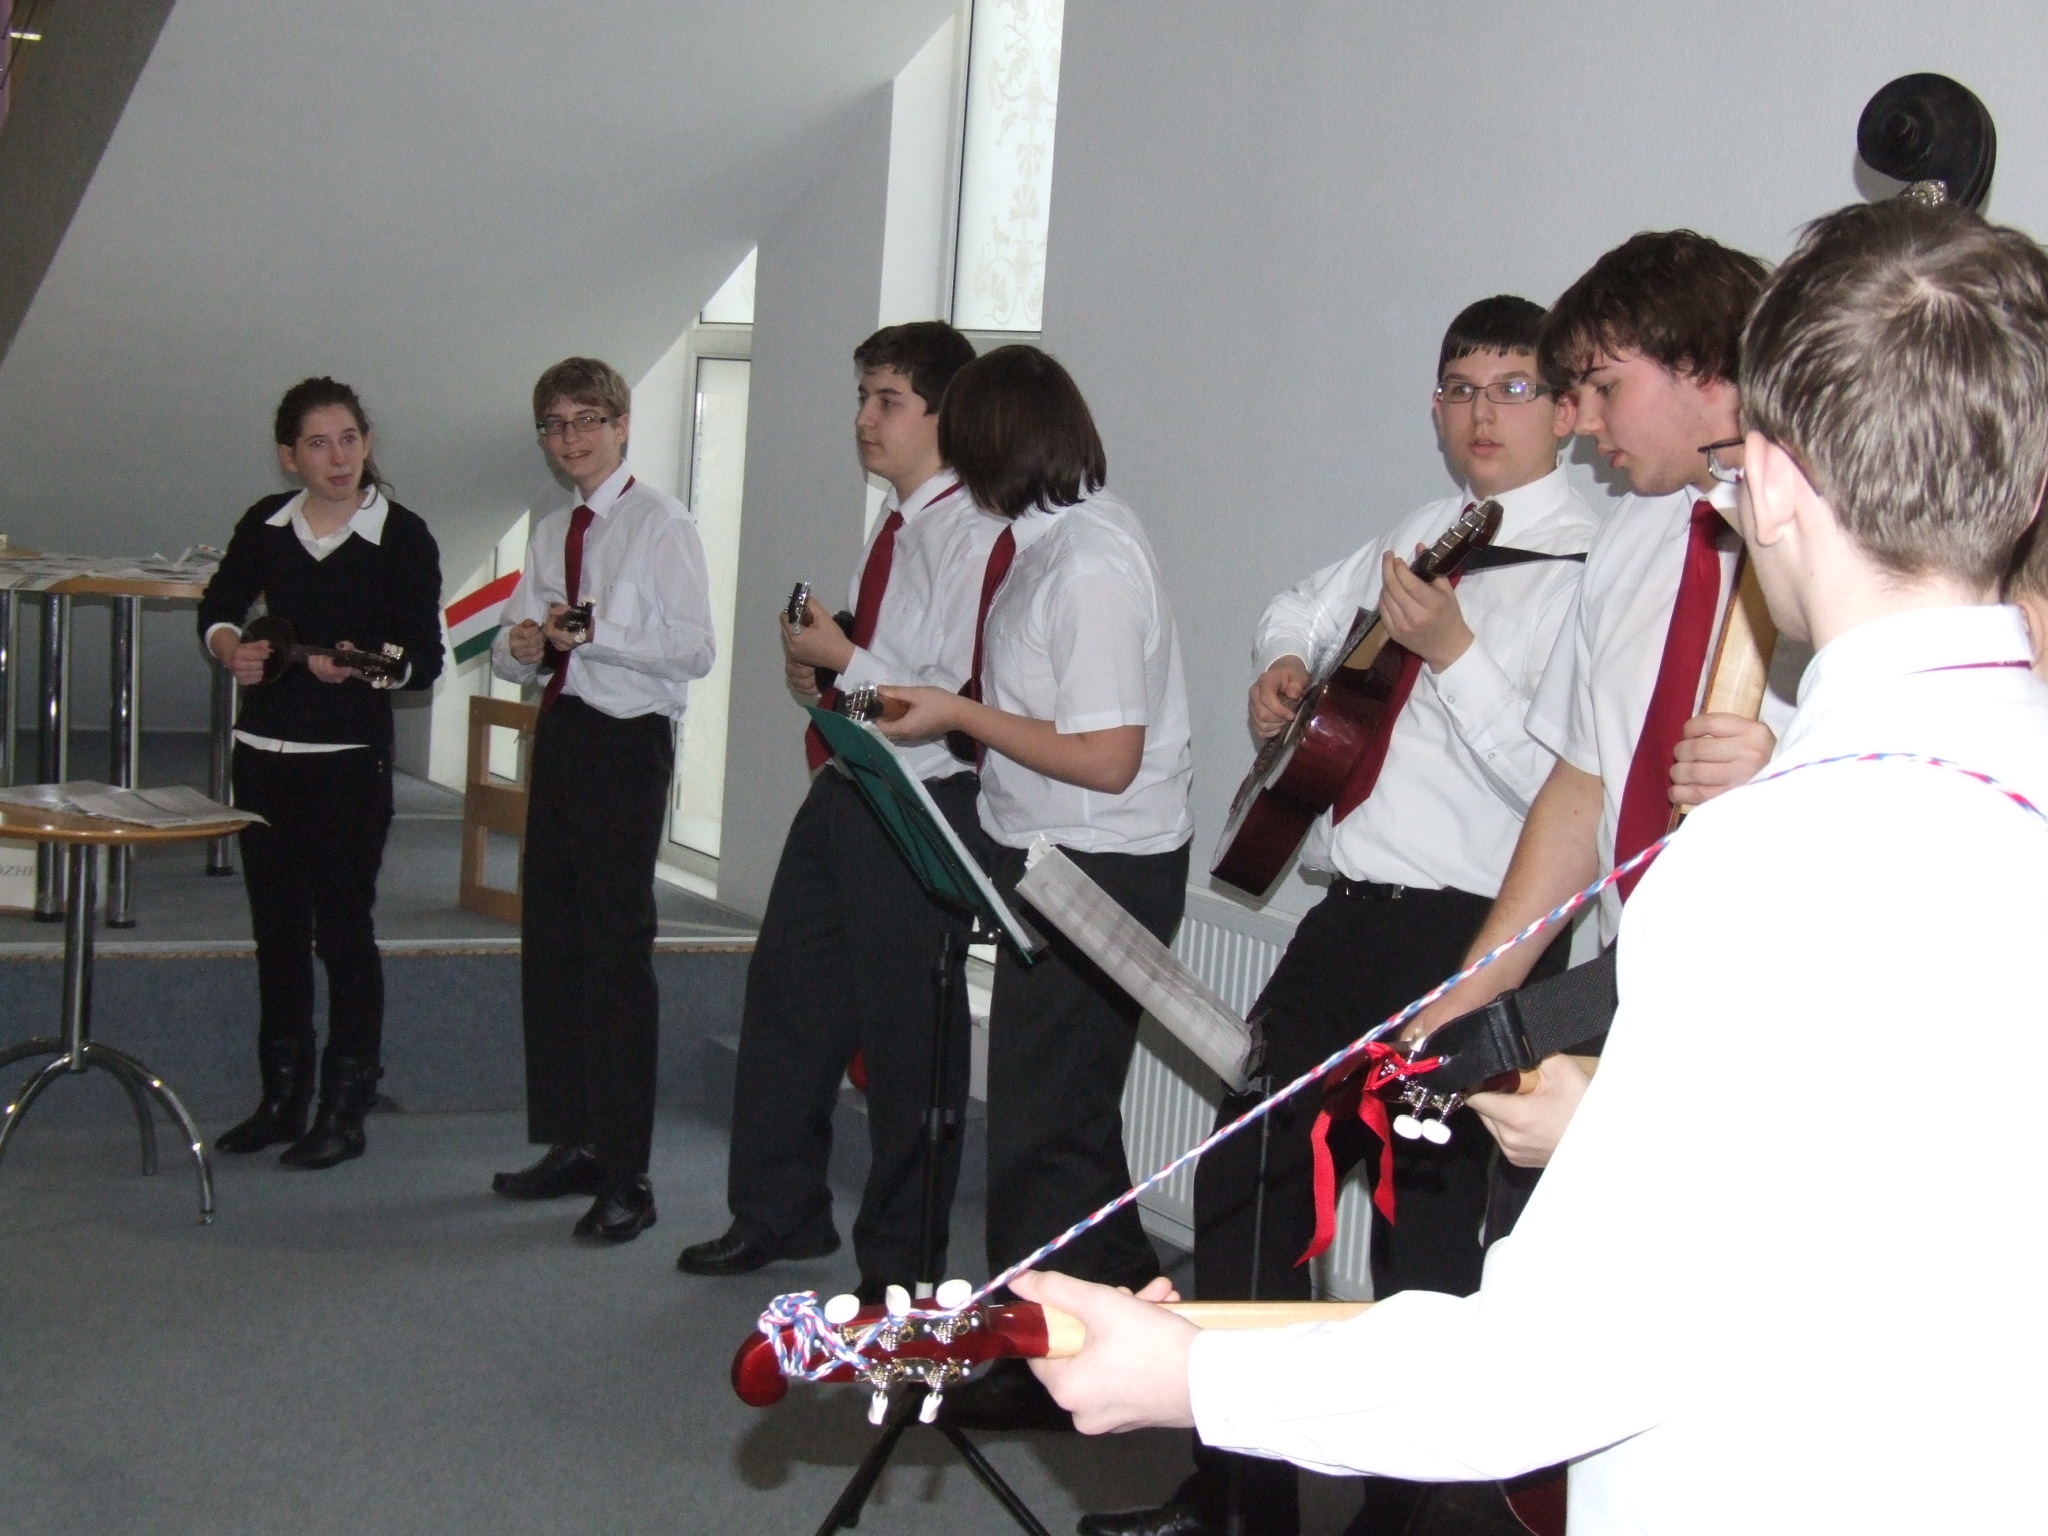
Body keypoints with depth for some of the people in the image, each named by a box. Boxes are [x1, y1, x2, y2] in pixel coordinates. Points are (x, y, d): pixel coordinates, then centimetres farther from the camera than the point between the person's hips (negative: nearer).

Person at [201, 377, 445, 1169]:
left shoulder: (403, 536, -7)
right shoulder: (266, 525, 4)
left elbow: (426, 659, -8)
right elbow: (219, 607, 14)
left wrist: (365, 668, -27)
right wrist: (231, 648, -8)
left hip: (350, 758, -5)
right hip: (264, 751, 5)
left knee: (343, 930, -2)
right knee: (276, 928, 11)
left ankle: (344, 1111, 7)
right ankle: (282, 1099, 22)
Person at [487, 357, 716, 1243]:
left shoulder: (660, 523, -6)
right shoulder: (552, 533, 16)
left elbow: (695, 647, -14)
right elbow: (511, 650, 18)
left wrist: (594, 632, -22)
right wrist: (522, 645, -5)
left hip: (628, 740, -8)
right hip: (561, 730, 8)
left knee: (617, 952, -8)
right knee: (549, 944, 12)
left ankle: (626, 1176, -3)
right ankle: (571, 1144, 25)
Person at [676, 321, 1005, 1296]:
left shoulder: (971, 536, -17)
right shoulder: (893, 523, 12)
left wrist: (846, 661, -18)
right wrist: (815, 664, 5)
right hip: (844, 792, 10)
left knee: (905, 1034, 3)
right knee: (788, 994, 17)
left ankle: (900, 1261, 19)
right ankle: (776, 1213, 36)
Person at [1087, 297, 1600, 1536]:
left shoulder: (1583, 574, -10)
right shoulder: (1421, 538, 14)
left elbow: (1559, 784, -19)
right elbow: (1304, 608, 33)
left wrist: (1452, 653, -24)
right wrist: (1285, 665, 13)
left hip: (1460, 940, -8)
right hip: (1348, 919, 9)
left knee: (1424, 1246, -2)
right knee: (1244, 1181, 14)